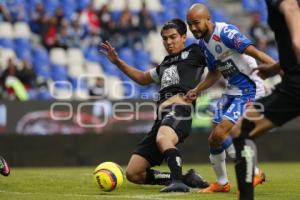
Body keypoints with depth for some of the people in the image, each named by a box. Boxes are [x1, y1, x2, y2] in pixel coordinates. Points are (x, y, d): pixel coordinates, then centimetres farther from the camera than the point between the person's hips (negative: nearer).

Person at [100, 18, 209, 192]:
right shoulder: (165, 65, 32)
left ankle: (178, 182, -56)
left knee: (162, 139, -44)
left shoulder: (194, 53, 12)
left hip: (179, 109, -8)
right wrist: (117, 62, 39)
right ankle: (186, 178, 0)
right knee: (133, 174, -1)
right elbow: (143, 78, 46)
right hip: (162, 117, 8)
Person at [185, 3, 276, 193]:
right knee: (213, 139, 9)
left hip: (249, 89, -9)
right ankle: (222, 183, 28)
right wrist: (197, 90, 9)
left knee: (220, 133, -19)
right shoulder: (203, 43, 6)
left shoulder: (226, 32, -21)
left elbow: (253, 51, -30)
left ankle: (254, 174, -5)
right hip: (232, 90, 9)